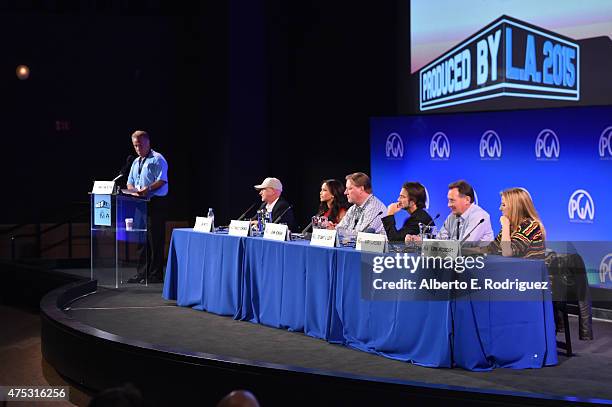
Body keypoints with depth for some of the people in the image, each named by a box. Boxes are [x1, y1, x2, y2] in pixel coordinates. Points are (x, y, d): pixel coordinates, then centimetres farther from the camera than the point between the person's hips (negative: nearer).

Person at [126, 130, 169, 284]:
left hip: (155, 203, -8)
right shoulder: (136, 162, 20)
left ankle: (155, 275, -3)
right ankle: (142, 273, 15)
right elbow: (130, 182, 20)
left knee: (155, 240, -7)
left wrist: (147, 188, -27)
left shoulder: (157, 159, -5)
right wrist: (133, 190, -2)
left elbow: (162, 180, -15)